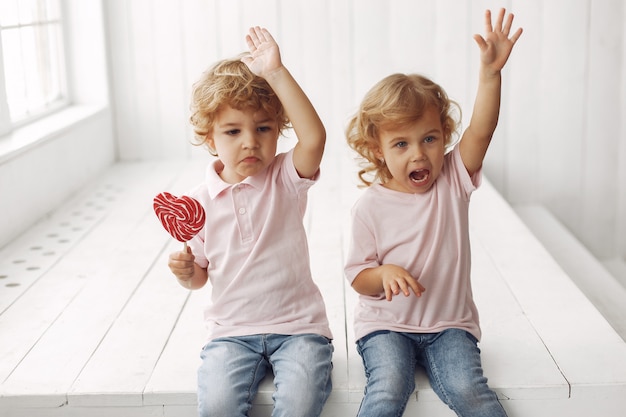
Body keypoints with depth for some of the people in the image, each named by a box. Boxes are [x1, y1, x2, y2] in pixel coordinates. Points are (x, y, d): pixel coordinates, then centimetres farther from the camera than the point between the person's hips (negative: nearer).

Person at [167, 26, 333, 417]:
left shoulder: (286, 178, -3)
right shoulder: (200, 201, 2)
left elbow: (314, 136, -26)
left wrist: (276, 72, -29)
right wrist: (185, 270, -9)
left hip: (297, 325, -1)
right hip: (233, 331, 2)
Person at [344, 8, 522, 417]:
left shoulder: (453, 180, -2)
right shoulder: (371, 206, -7)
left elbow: (481, 130, -20)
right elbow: (358, 276, -2)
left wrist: (490, 71, -33)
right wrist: (384, 274, -24)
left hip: (449, 325, 2)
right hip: (386, 325, -1)